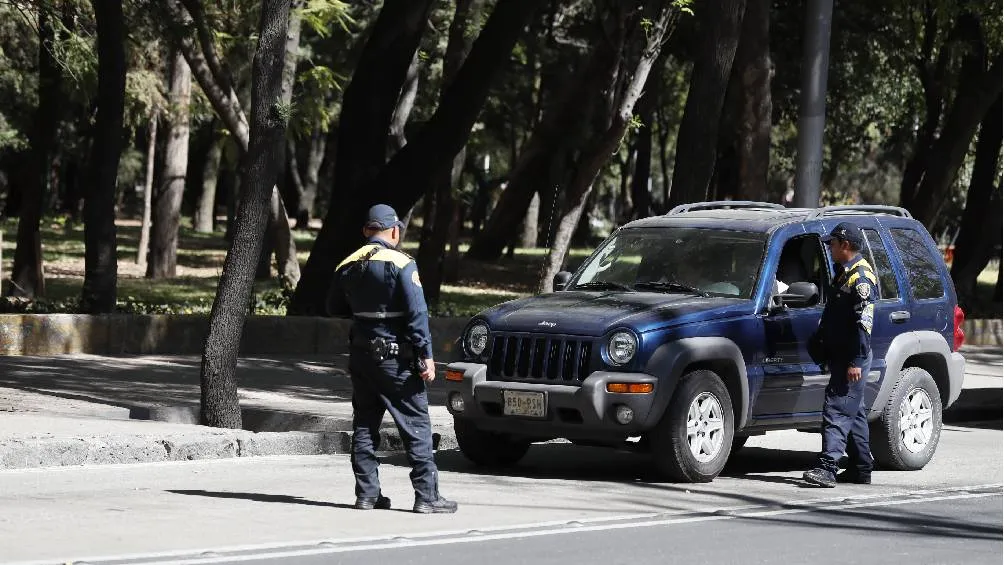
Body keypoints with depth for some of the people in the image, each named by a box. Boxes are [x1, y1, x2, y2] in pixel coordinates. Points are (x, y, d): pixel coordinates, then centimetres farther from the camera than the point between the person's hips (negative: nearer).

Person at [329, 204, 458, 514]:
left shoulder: (347, 266, 6)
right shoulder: (401, 264, -12)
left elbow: (337, 308, 18)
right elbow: (417, 313, -16)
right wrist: (426, 355, -14)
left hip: (361, 355, 6)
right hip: (395, 357, -6)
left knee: (365, 424, 12)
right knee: (416, 424, -2)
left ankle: (366, 493, 11)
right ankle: (427, 495, -4)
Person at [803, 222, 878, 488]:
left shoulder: (861, 277, -16)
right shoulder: (843, 273, 18)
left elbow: (864, 323, -21)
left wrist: (856, 361, -25)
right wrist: (819, 340, 26)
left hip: (852, 359, -11)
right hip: (839, 356, 11)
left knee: (837, 411, -16)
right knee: (853, 413, 13)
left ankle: (827, 467, -22)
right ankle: (861, 469, 19)